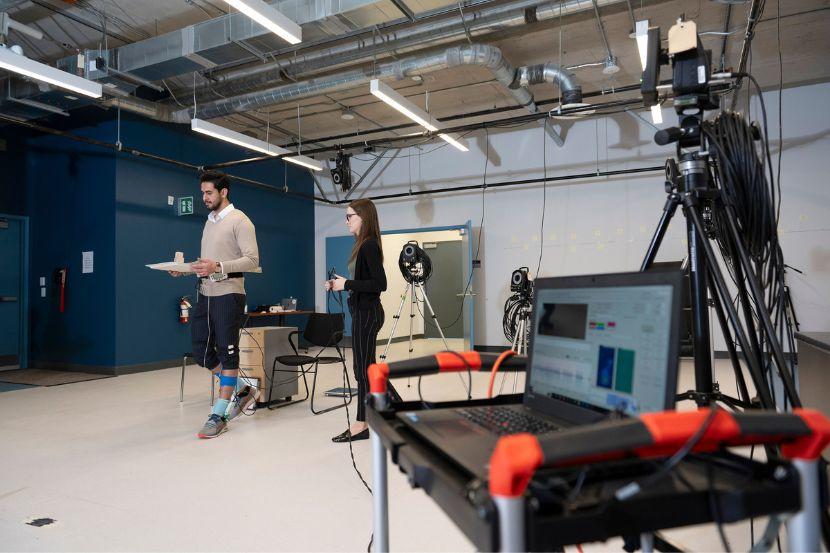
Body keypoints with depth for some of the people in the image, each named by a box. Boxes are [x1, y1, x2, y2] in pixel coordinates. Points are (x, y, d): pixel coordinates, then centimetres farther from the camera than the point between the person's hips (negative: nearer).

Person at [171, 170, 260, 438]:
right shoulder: (209, 222, 18)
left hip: (228, 295, -8)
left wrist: (218, 267, -27)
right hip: (205, 294, 9)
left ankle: (219, 416, 7)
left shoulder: (239, 220, -6)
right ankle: (242, 389, 27)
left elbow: (252, 260, -16)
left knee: (227, 353, -1)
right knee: (202, 351, 9)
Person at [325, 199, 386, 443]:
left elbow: (380, 283, -21)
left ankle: (362, 425, 7)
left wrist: (347, 284, -18)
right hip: (363, 311, 10)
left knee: (363, 368, -2)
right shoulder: (363, 245, 13)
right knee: (366, 367, 16)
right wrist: (340, 284, 8)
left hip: (366, 313, -10)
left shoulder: (369, 245, -15)